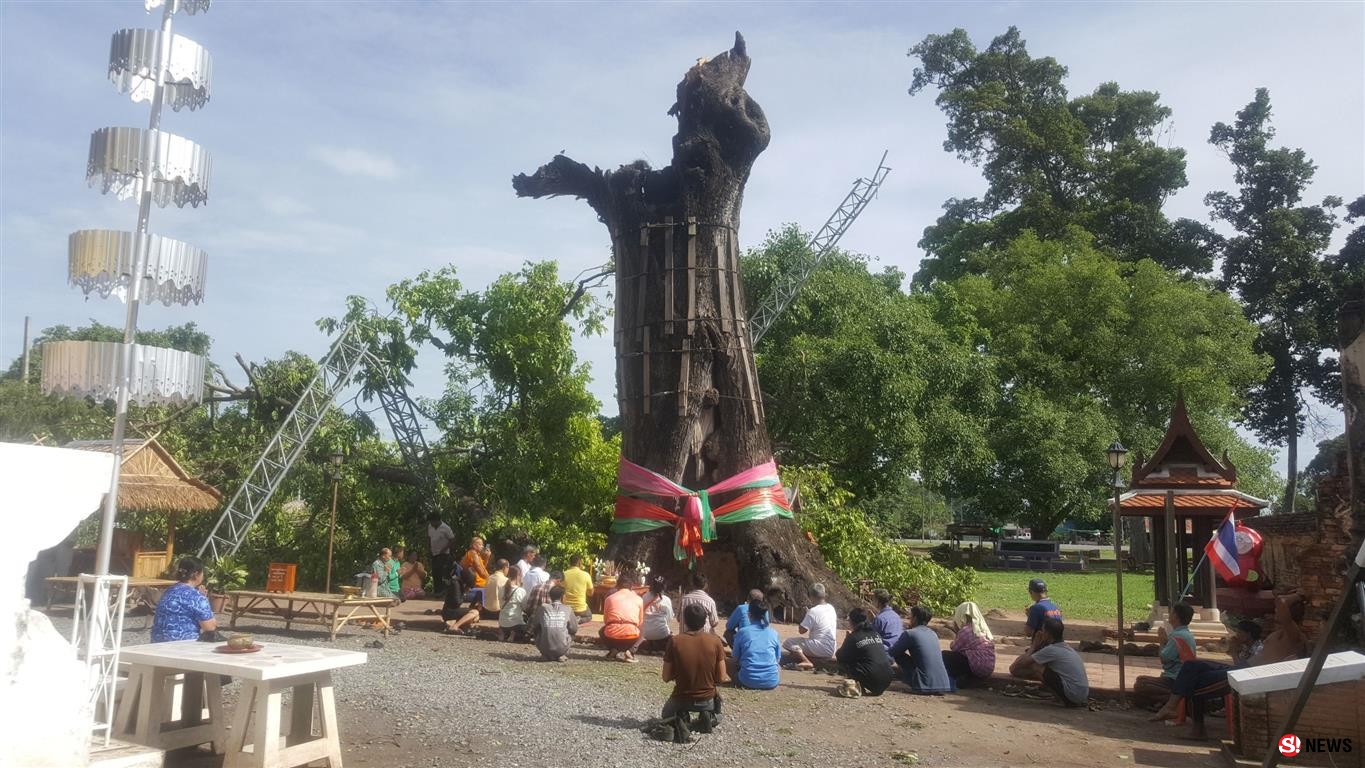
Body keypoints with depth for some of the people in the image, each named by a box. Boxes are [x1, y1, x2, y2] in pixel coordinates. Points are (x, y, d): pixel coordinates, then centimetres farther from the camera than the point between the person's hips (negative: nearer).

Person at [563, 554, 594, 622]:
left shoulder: (564, 575, -6)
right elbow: (590, 592, 4)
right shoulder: (586, 575, -10)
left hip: (567, 608, 3)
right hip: (581, 609, -2)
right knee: (589, 616, 30)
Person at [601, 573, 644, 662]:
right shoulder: (638, 599, 12)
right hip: (631, 637, -1)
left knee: (602, 631, 35)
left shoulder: (610, 598, 12)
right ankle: (630, 651, 5)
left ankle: (613, 650, 8)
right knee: (640, 633, 34)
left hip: (611, 637, 1)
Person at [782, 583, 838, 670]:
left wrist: (805, 615, 2)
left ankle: (807, 662, -19)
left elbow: (801, 630, -13)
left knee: (788, 643, -6)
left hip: (820, 649, -8)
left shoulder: (813, 611, -17)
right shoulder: (831, 608, 6)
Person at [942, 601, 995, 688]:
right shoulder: (984, 629, 11)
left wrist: (954, 639, 13)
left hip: (977, 668, -8)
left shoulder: (965, 630, -12)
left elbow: (954, 648, -3)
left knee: (944, 656, -1)